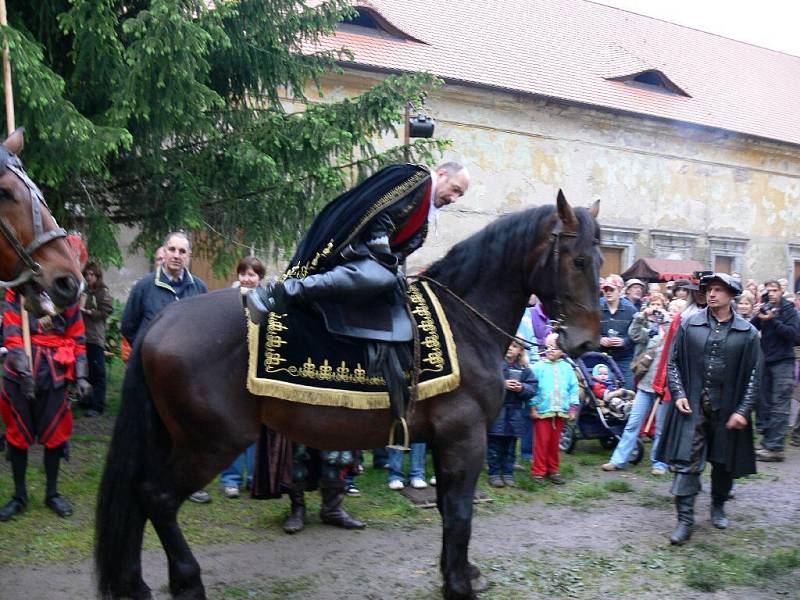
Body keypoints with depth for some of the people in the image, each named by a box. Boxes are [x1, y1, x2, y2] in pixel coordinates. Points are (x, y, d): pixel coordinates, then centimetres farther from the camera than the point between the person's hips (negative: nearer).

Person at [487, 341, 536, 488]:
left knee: (510, 446, 10)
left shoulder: (524, 369, 9)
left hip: (515, 413, 3)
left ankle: (508, 473, 20)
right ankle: (494, 474, 12)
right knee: (495, 445, 2)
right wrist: (502, 384, -18)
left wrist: (522, 388, -15)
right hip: (496, 411, -3)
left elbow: (532, 388, 4)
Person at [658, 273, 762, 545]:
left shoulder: (747, 332, 0)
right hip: (692, 405, -1)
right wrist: (678, 394, -6)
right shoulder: (689, 325, 0)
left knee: (724, 462, 14)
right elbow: (673, 362, 5)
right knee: (686, 462, -7)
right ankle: (685, 520, -1)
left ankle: (718, 507, 38)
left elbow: (754, 375, 0)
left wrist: (743, 410, -7)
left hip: (727, 408, 1)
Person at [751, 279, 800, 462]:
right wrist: (756, 316, -14)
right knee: (764, 405, 8)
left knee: (779, 407, -7)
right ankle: (768, 444, 16)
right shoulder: (764, 310, 10)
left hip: (783, 363, -5)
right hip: (766, 362, 6)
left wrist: (772, 320, -20)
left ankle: (775, 448, -8)